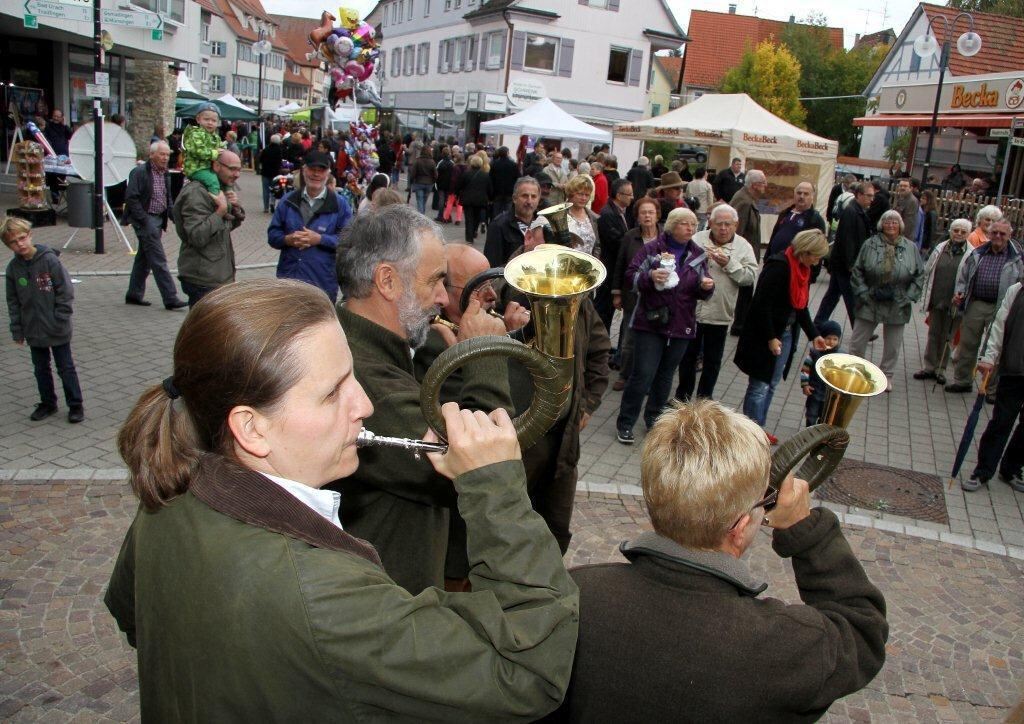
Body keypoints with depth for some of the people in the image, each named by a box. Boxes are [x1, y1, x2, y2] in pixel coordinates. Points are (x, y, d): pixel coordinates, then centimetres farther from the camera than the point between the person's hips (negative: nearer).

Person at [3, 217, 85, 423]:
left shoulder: (49, 260, -13)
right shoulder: (13, 268, -1)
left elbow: (65, 292, -10)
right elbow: (13, 302, 6)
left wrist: (60, 320, -12)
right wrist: (17, 330, 4)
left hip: (57, 330, -4)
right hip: (33, 331, 4)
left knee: (66, 368, 6)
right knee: (41, 369, 16)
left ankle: (76, 405, 16)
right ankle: (47, 403, 30)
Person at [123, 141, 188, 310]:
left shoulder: (165, 174, 12)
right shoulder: (139, 172, -11)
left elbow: (168, 199, 21)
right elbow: (131, 198, -15)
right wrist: (144, 220, -19)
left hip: (158, 219, 8)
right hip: (144, 219, -8)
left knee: (144, 257, 14)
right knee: (158, 259, -10)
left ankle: (134, 294, 24)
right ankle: (170, 298, -10)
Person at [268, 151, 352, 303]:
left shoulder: (339, 203, -1)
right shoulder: (288, 200, 8)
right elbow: (272, 234, 10)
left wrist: (320, 239, -18)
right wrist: (288, 239, -12)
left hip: (323, 281, -3)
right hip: (288, 277, 3)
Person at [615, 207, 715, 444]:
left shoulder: (697, 254, 8)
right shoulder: (651, 249, -4)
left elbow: (701, 292, 12)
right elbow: (630, 276, -8)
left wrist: (706, 287, -11)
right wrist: (649, 276, -27)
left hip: (681, 327, 4)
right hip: (650, 323, -4)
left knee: (665, 376, 14)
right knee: (643, 375, -7)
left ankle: (654, 418, 30)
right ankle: (625, 423, 6)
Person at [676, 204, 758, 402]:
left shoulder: (743, 247, -2)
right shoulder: (697, 240, -1)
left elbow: (750, 277, -10)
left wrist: (729, 264, -20)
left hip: (720, 314, 0)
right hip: (692, 309, 0)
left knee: (713, 360, 11)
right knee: (688, 355, 13)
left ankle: (704, 399, 27)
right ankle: (683, 396, 29)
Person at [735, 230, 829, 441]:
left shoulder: (803, 269, 8)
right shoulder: (778, 266, -20)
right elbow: (762, 305, -22)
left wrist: (813, 335, 13)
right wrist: (770, 338, -20)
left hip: (786, 334, 9)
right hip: (764, 336, -9)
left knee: (771, 384, 16)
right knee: (759, 387, -2)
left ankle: (758, 428, 27)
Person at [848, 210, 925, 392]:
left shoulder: (911, 248, 0)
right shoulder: (870, 244, -4)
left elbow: (919, 276, 3)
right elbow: (857, 271, -2)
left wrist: (908, 298, -5)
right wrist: (863, 293, -9)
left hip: (897, 307, 1)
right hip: (870, 303, -1)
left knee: (893, 345, 13)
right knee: (858, 341, 7)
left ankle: (887, 375, 30)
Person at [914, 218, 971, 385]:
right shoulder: (940, 249, 3)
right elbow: (927, 271, 10)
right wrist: (928, 293, 6)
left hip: (955, 303, -3)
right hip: (937, 300, 3)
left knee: (947, 337, 9)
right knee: (933, 334, 13)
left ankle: (940, 369, 21)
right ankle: (929, 367, 23)